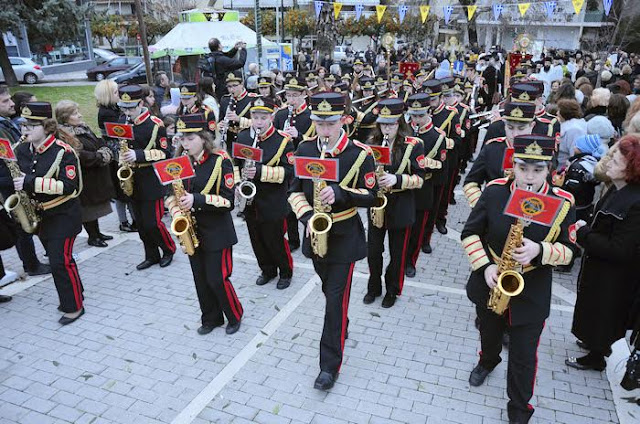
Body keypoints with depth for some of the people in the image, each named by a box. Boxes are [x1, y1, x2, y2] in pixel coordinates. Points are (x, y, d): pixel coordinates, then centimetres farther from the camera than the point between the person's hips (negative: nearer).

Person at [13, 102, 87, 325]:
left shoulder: (63, 151, -17)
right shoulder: (22, 150, 4)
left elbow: (68, 186, -24)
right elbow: (20, 177, 18)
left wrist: (32, 182, -29)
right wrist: (17, 183, -6)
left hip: (63, 214, -7)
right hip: (39, 215, 7)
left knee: (60, 260, -7)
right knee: (56, 258, 15)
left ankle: (74, 306, 7)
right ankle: (73, 293, 32)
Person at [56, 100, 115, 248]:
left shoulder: (83, 128, 9)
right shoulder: (65, 135, -18)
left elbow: (100, 142, 13)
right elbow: (80, 155, -27)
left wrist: (106, 152, -8)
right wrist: (101, 156, -19)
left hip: (96, 176, 9)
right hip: (84, 179, -9)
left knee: (95, 205, 18)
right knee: (88, 206, 4)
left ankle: (97, 233, 32)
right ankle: (92, 237, 18)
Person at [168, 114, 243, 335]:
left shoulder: (220, 161, -14)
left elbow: (228, 201, -17)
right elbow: (175, 192, 13)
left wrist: (196, 199, -26)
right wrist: (176, 208, -7)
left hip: (216, 232, -5)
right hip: (193, 230, 6)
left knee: (217, 279, -1)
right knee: (201, 279, 13)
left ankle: (235, 316, 24)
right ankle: (211, 318, 33)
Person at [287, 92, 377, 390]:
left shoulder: (360, 154, -14)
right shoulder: (305, 149, -2)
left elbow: (370, 196, -13)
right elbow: (296, 190, 1)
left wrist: (339, 192, -30)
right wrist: (307, 216, -17)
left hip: (344, 235, -4)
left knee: (336, 297, -2)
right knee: (329, 290, 22)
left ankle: (330, 364, 10)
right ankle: (340, 327, 49)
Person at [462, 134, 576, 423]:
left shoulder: (563, 203, -13)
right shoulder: (495, 191, -13)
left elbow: (569, 250, -7)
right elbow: (470, 233, -6)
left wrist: (540, 251, -27)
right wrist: (485, 266, -19)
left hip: (531, 294, -1)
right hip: (490, 284, 2)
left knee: (523, 356, 8)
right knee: (489, 334, 27)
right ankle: (488, 361, 60)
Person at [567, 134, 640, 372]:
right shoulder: (618, 190, -2)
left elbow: (618, 251, -29)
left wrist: (584, 233, -23)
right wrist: (586, 232, -2)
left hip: (613, 278, -8)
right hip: (598, 267, 8)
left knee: (602, 314, 12)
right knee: (594, 310, 26)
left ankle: (596, 357, 34)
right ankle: (593, 342, 48)